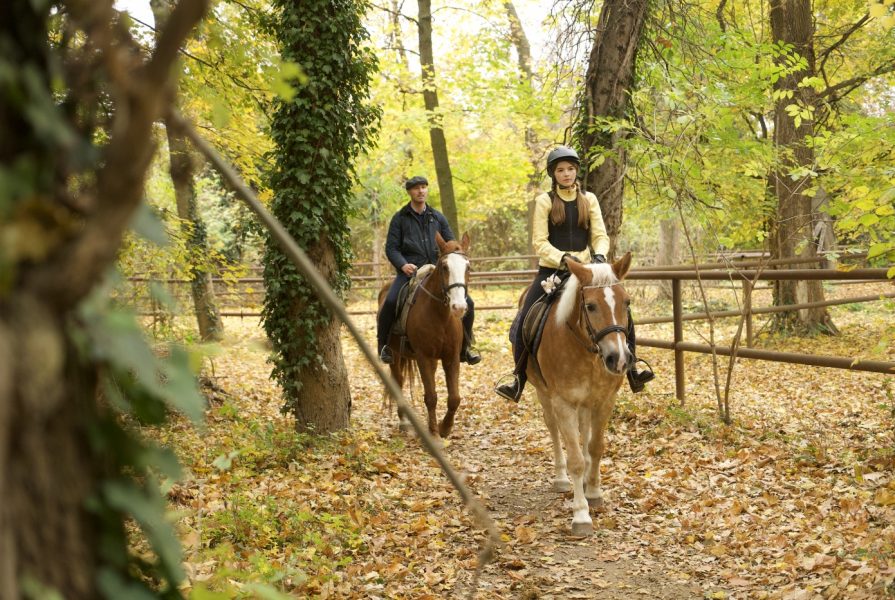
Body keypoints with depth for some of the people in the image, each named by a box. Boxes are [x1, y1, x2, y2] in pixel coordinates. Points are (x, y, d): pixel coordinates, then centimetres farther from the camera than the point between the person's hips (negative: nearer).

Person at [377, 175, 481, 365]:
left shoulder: (438, 218, 15)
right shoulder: (400, 218, 7)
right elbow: (391, 248, 3)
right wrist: (403, 264, -16)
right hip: (409, 271, -3)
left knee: (467, 303, -10)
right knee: (390, 302, -30)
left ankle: (466, 345, 11)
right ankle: (384, 345, -8)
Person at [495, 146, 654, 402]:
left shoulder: (589, 199, 8)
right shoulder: (544, 201, 0)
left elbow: (600, 236, 4)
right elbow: (539, 242, -5)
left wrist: (599, 254, -18)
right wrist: (563, 258, -21)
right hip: (551, 270, -2)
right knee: (523, 324, -11)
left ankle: (632, 373, 0)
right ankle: (518, 381, 2)